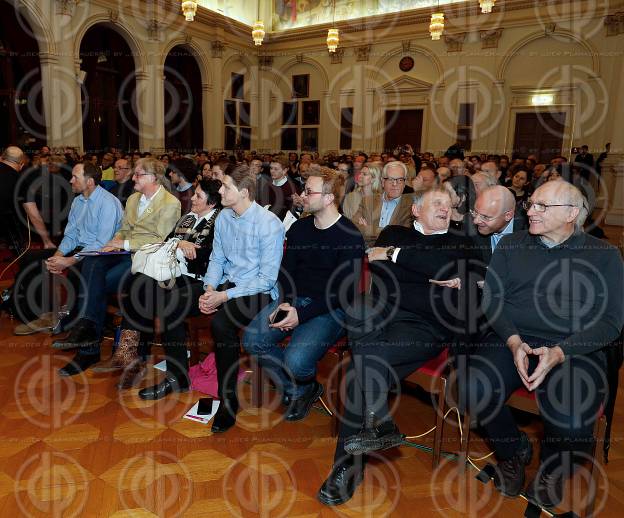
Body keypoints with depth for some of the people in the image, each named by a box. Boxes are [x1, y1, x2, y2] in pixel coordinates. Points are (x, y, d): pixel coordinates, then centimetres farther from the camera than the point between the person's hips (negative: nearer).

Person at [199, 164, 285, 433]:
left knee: (220, 320, -33)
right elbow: (217, 259, 12)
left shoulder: (269, 224, -16)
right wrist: (210, 289, -8)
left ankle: (229, 400, -14)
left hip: (259, 293, -6)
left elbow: (267, 278, -17)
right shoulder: (223, 217, 6)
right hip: (227, 286, 7)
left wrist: (225, 296, -22)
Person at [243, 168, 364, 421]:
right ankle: (299, 390, 7)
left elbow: (344, 291, -14)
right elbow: (286, 270, 12)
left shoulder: (350, 236, -11)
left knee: (295, 360, -27)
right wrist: (285, 303, -8)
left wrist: (302, 314, -20)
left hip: (330, 309, -6)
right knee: (252, 340, -13)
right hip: (295, 299, 6)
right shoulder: (299, 228, 9)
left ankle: (307, 384, 13)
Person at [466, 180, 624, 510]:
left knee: (571, 419, -28)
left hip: (576, 349, -1)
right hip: (513, 339, 2)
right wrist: (514, 341, -13)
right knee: (474, 390, -26)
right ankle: (514, 452, 9)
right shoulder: (511, 244, 11)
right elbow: (492, 298, 5)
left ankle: (552, 471, 11)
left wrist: (559, 353, -16)